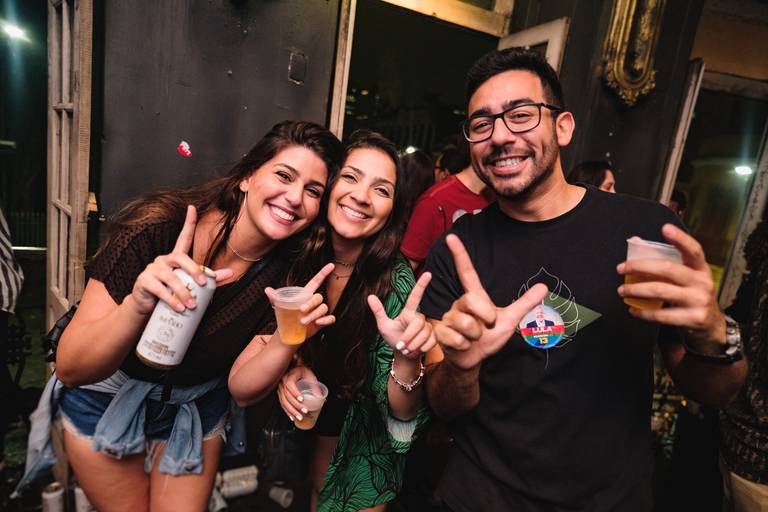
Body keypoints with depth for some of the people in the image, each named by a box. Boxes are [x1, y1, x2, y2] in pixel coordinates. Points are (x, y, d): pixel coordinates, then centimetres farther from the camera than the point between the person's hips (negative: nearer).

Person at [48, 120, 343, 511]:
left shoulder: (289, 272, -21)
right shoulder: (158, 228, -29)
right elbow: (70, 370, -27)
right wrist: (138, 305, -46)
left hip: (197, 409, 2)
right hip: (107, 398, -1)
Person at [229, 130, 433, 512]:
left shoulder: (396, 282, -24)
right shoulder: (296, 260, -18)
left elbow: (401, 416, -22)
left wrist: (407, 358, -41)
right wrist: (287, 370, -26)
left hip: (359, 447, -2)